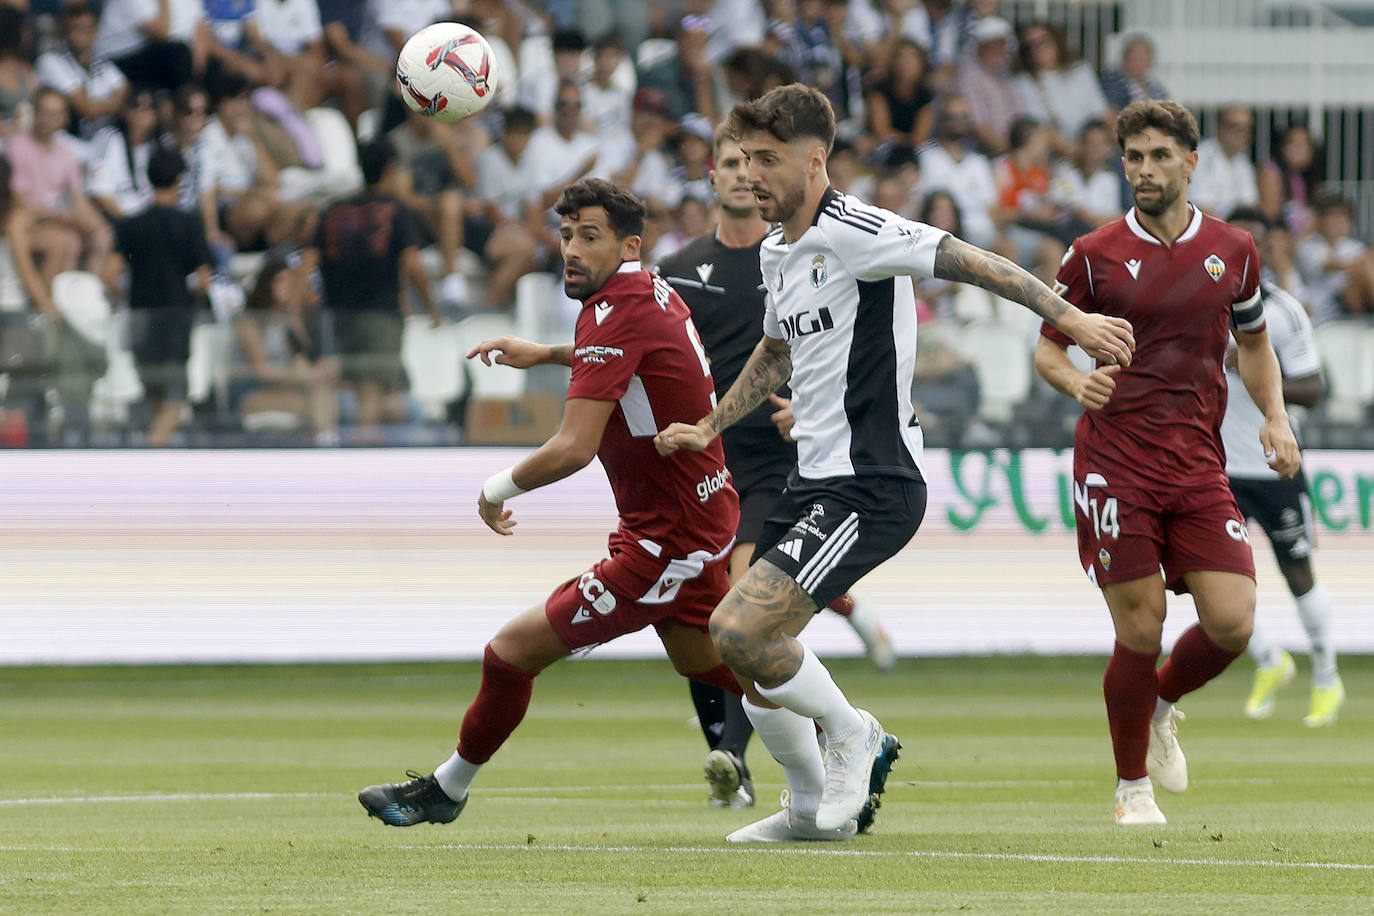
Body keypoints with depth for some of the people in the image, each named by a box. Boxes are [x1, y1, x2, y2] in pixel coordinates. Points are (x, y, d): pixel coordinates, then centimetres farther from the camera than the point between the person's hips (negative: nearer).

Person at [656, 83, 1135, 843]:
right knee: (750, 651, 11)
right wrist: (708, 427, 28)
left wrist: (1070, 318, -25)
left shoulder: (855, 233, -15)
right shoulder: (777, 252, 14)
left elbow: (969, 261, -19)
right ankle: (812, 807, 29)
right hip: (813, 481, 9)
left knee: (739, 629, -18)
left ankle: (850, 733, 6)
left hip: (870, 487, -9)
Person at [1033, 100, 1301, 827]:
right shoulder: (1095, 255, -1)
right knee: (1140, 632, -6)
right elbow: (1047, 345, 7)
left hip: (1199, 463, 3)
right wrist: (1077, 381, -16)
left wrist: (1275, 418, 6)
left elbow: (1253, 342, 22)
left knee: (1232, 624, -9)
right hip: (1115, 461, -3)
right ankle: (1133, 786, 14)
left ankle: (1163, 704, 24)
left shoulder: (1232, 251, 8)